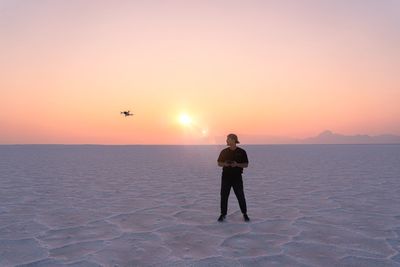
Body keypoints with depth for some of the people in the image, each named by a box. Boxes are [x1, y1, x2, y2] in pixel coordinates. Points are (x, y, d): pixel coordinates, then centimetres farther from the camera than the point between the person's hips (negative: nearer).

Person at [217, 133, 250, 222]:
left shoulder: (241, 152, -2)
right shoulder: (224, 152, 5)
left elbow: (246, 165, 0)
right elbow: (219, 163, 11)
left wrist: (237, 164, -17)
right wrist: (224, 164, -11)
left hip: (237, 177, -2)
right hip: (226, 177, 2)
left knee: (240, 196, 1)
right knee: (224, 196, 2)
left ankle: (245, 214, 18)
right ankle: (223, 214, 14)